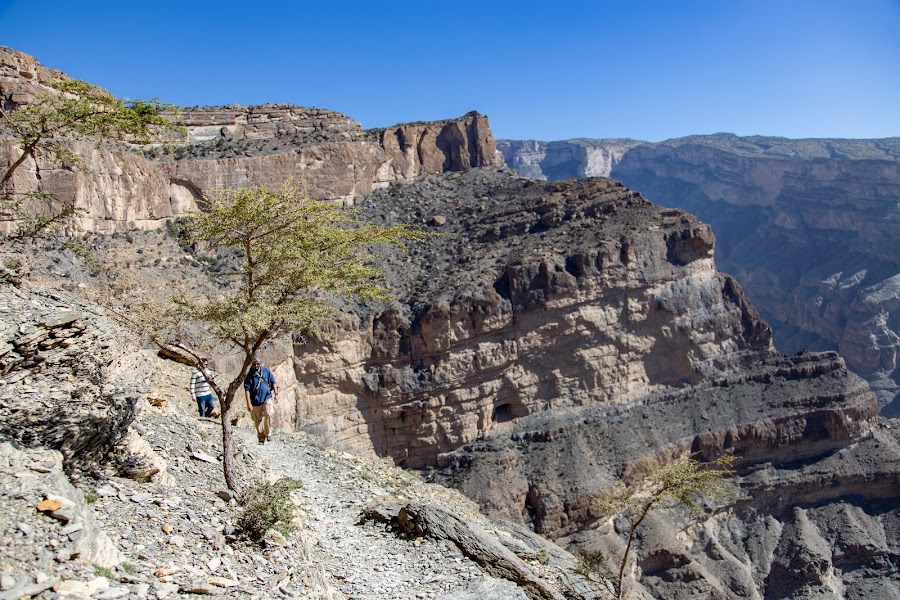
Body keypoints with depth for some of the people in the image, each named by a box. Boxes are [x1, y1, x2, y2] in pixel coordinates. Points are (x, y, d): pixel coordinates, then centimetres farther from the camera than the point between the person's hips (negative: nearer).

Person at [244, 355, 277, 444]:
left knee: (268, 414, -21)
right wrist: (249, 403, -11)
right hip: (255, 401, 0)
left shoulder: (266, 371, 1)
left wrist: (276, 394, 7)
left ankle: (267, 434, -4)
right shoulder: (250, 375, -6)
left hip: (267, 398, 0)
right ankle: (261, 438, 24)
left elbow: (273, 382, 11)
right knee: (258, 420, 8)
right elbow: (247, 390, -7)